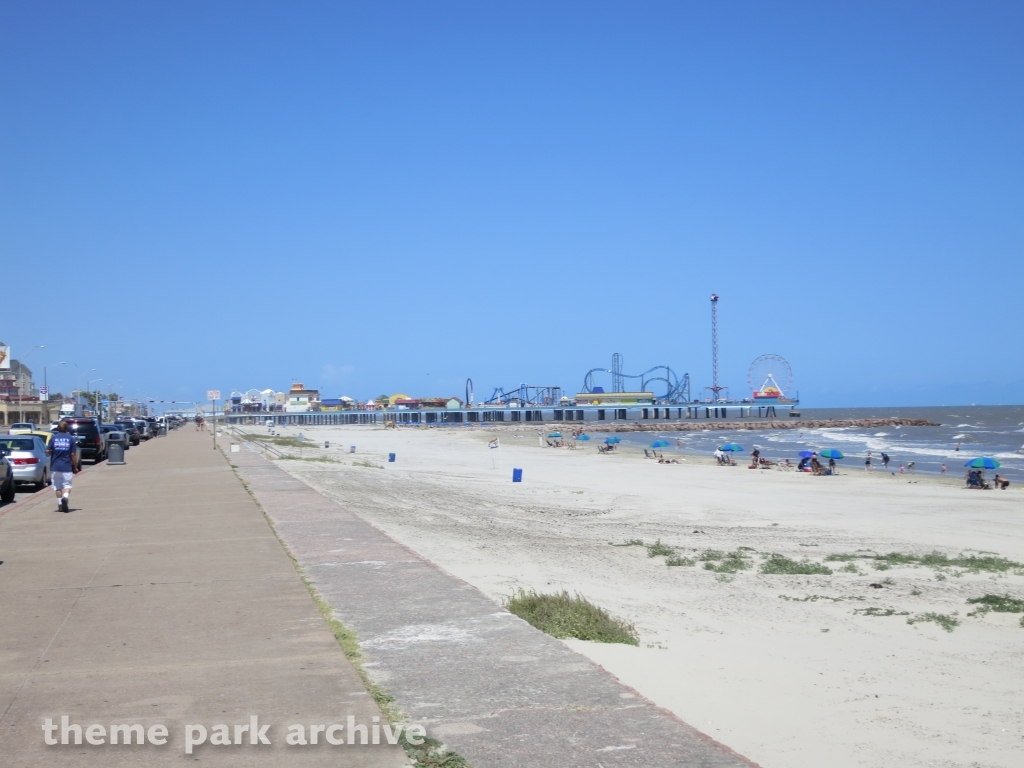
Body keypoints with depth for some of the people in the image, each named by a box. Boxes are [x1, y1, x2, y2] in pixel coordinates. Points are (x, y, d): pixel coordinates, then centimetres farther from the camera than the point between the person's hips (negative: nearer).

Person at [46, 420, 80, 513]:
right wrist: (75, 467, 5)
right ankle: (65, 497, -25)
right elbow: (73, 454, -4)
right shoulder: (71, 438, -3)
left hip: (55, 467, 1)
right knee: (67, 485, 3)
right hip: (67, 467, -1)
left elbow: (48, 451, -1)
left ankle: (60, 504, 12)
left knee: (57, 486, 11)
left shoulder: (54, 438, -2)